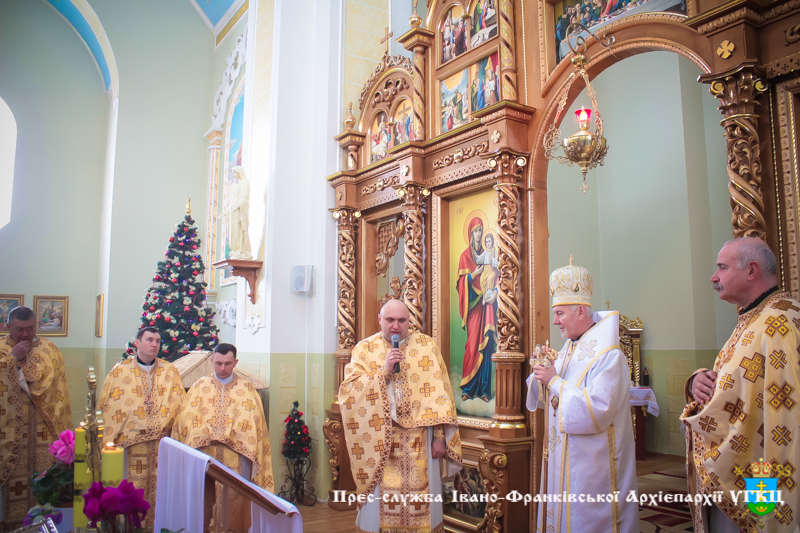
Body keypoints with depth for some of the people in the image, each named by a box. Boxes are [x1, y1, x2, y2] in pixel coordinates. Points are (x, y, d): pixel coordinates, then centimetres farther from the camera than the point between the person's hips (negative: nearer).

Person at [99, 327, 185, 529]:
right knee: (135, 489, 1)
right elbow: (107, 405, 3)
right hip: (133, 440, -1)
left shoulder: (170, 371, 7)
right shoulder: (120, 371, 3)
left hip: (163, 439, 2)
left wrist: (165, 424, -5)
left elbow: (179, 403, 6)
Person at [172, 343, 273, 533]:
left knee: (234, 499, -2)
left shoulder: (246, 388, 7)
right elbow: (186, 417, 4)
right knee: (203, 497, 7)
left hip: (236, 454, -1)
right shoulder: (200, 386, 10)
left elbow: (255, 423, 1)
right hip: (204, 452, 1)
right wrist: (204, 433, -11)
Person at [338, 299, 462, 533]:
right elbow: (349, 390, -8)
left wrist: (440, 437, -4)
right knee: (381, 501, 5)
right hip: (379, 441, 0)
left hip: (419, 442, 1)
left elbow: (440, 393, 0)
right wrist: (384, 371, -17)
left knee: (420, 504, 5)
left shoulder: (427, 346, 2)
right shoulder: (364, 349, 2)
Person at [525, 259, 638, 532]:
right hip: (562, 457, 8)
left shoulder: (608, 355, -19)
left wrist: (555, 381, -22)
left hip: (591, 464, -8)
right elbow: (552, 400, 14)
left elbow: (597, 411, -28)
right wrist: (543, 373, -6)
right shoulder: (567, 350, 7)